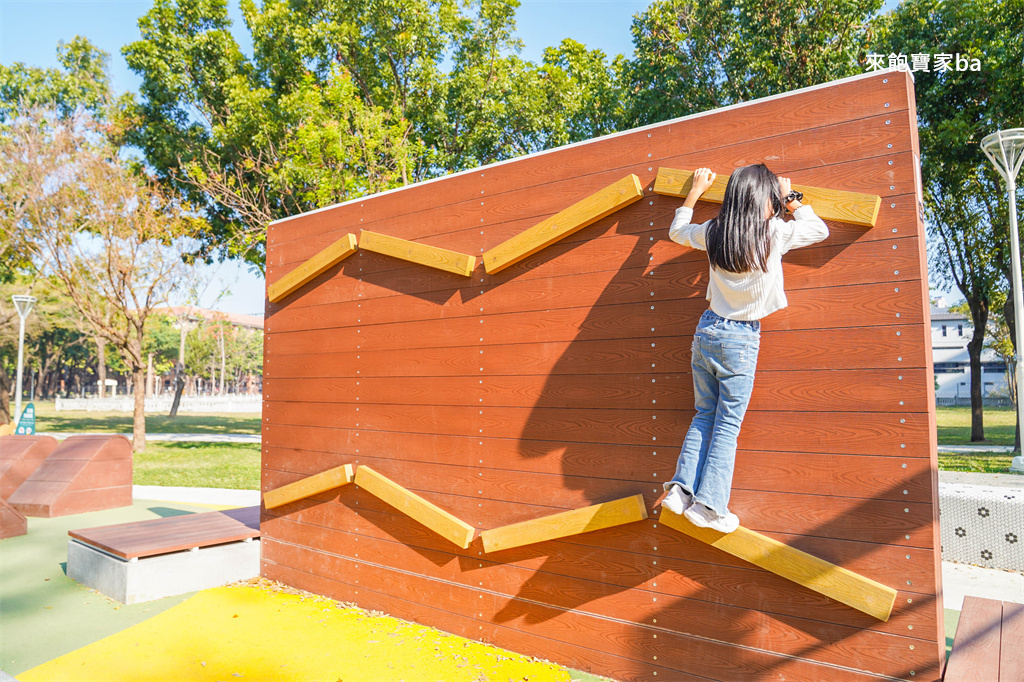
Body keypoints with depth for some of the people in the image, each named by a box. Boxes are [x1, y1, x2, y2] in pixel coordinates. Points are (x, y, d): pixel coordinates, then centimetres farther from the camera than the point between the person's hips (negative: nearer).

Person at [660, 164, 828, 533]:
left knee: (704, 417, 14)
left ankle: (682, 488, 7)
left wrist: (696, 190, 30)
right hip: (742, 339, -4)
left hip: (707, 329, 4)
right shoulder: (776, 232, -10)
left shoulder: (713, 232, 0)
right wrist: (791, 198, 17)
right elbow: (820, 230, 9)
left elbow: (677, 230, 21)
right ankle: (709, 505, 3)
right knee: (728, 425, 2)